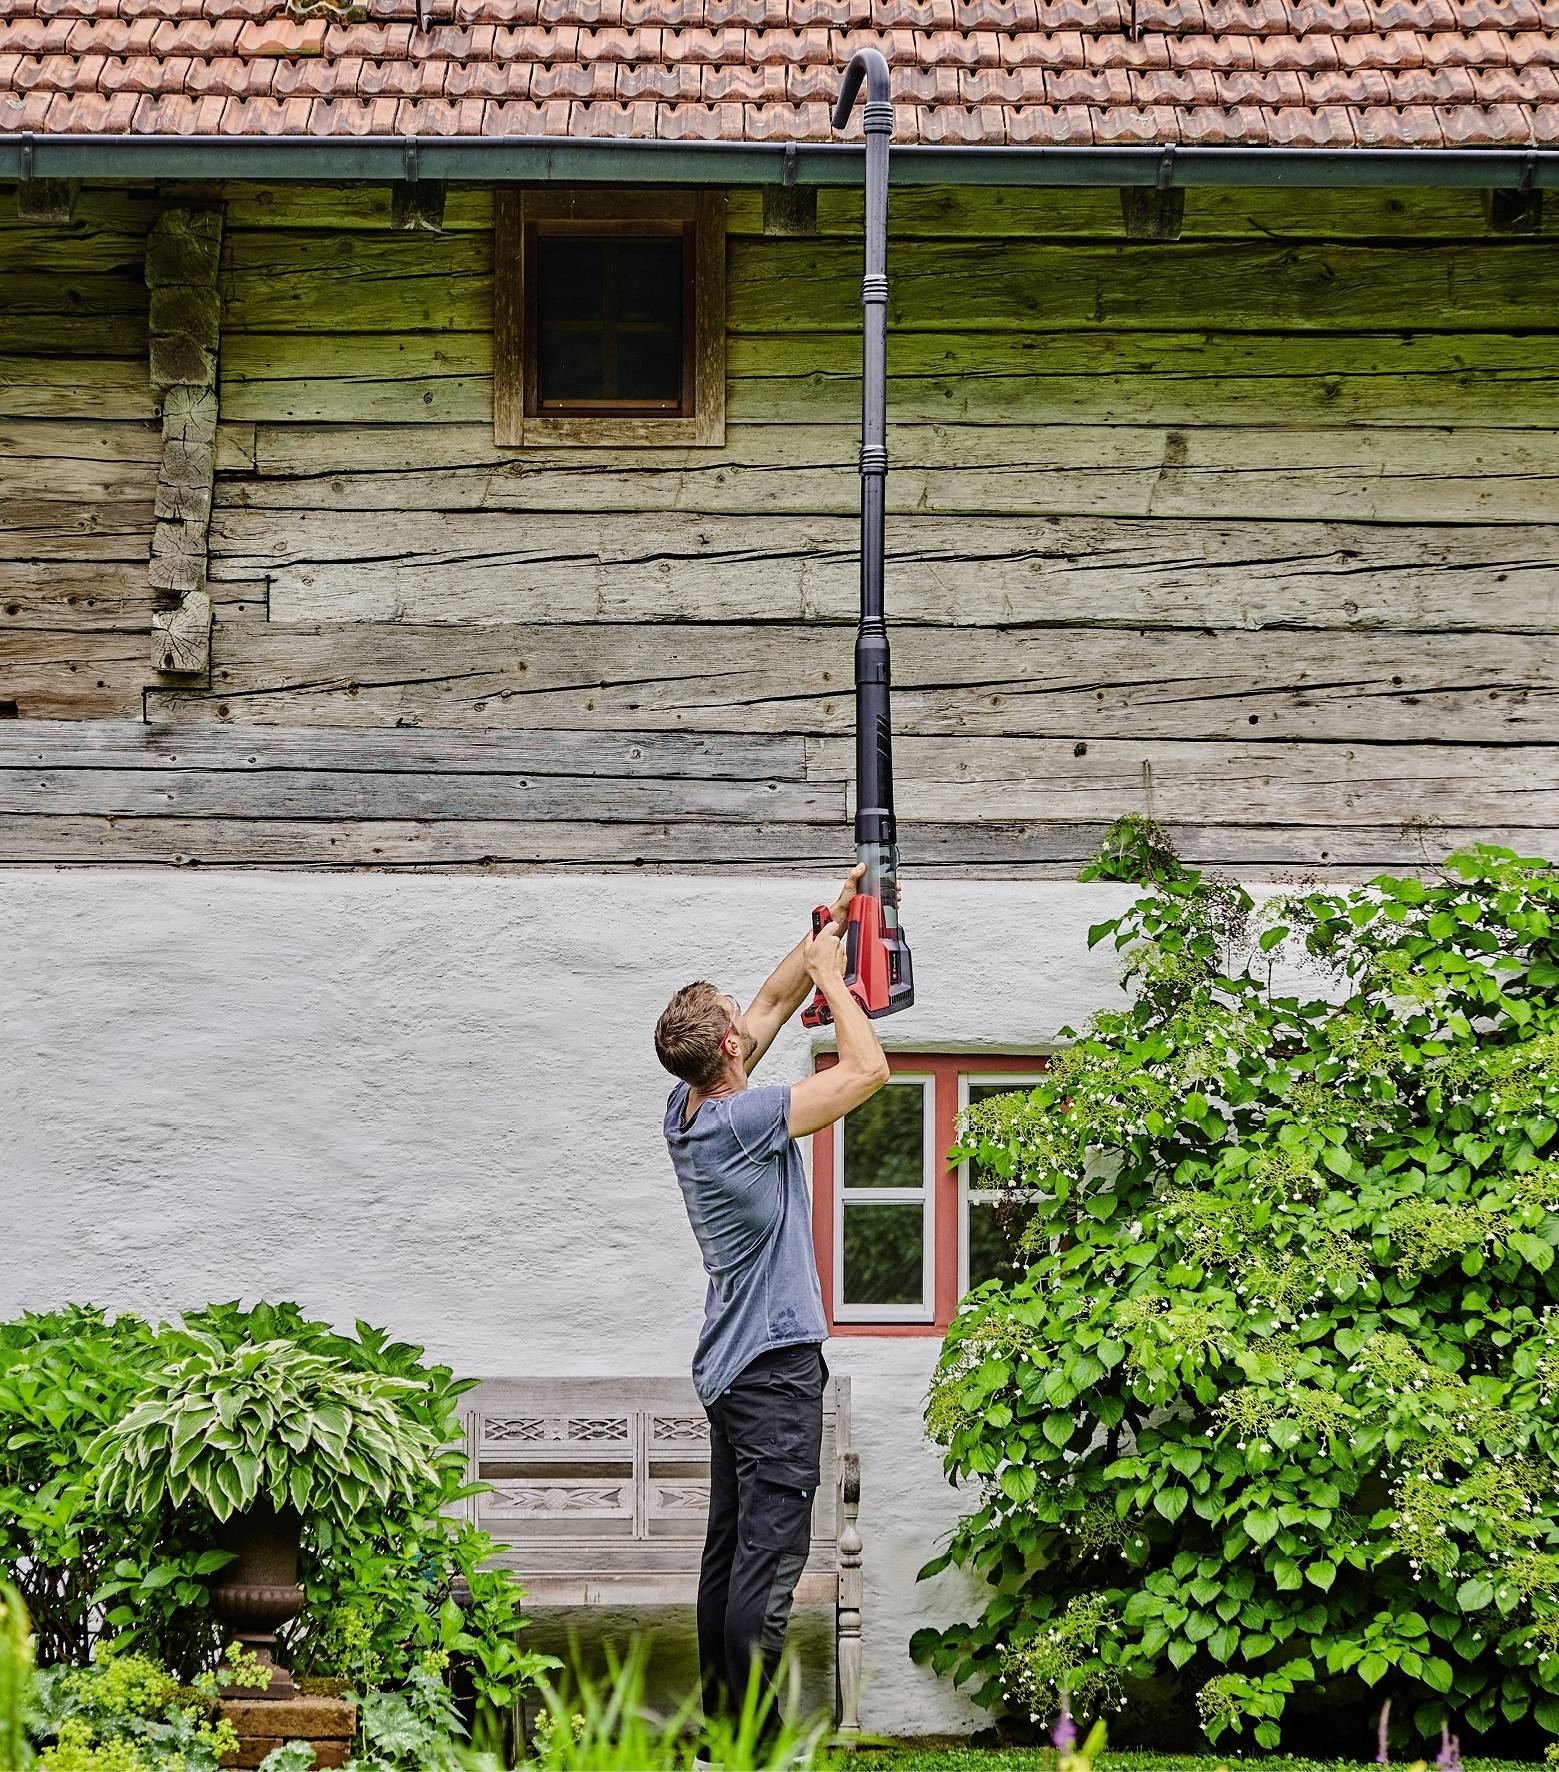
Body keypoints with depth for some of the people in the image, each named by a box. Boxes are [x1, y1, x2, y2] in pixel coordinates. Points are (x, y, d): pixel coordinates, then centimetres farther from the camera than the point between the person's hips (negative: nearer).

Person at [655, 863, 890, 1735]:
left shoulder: (687, 1108, 5)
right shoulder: (742, 1122, -20)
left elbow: (773, 1003, 17)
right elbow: (868, 1069, -18)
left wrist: (826, 932, 18)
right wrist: (832, 978, -6)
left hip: (730, 1364, 10)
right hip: (776, 1362, -9)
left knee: (732, 1544, 13)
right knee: (770, 1554, -8)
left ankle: (718, 1703, 17)